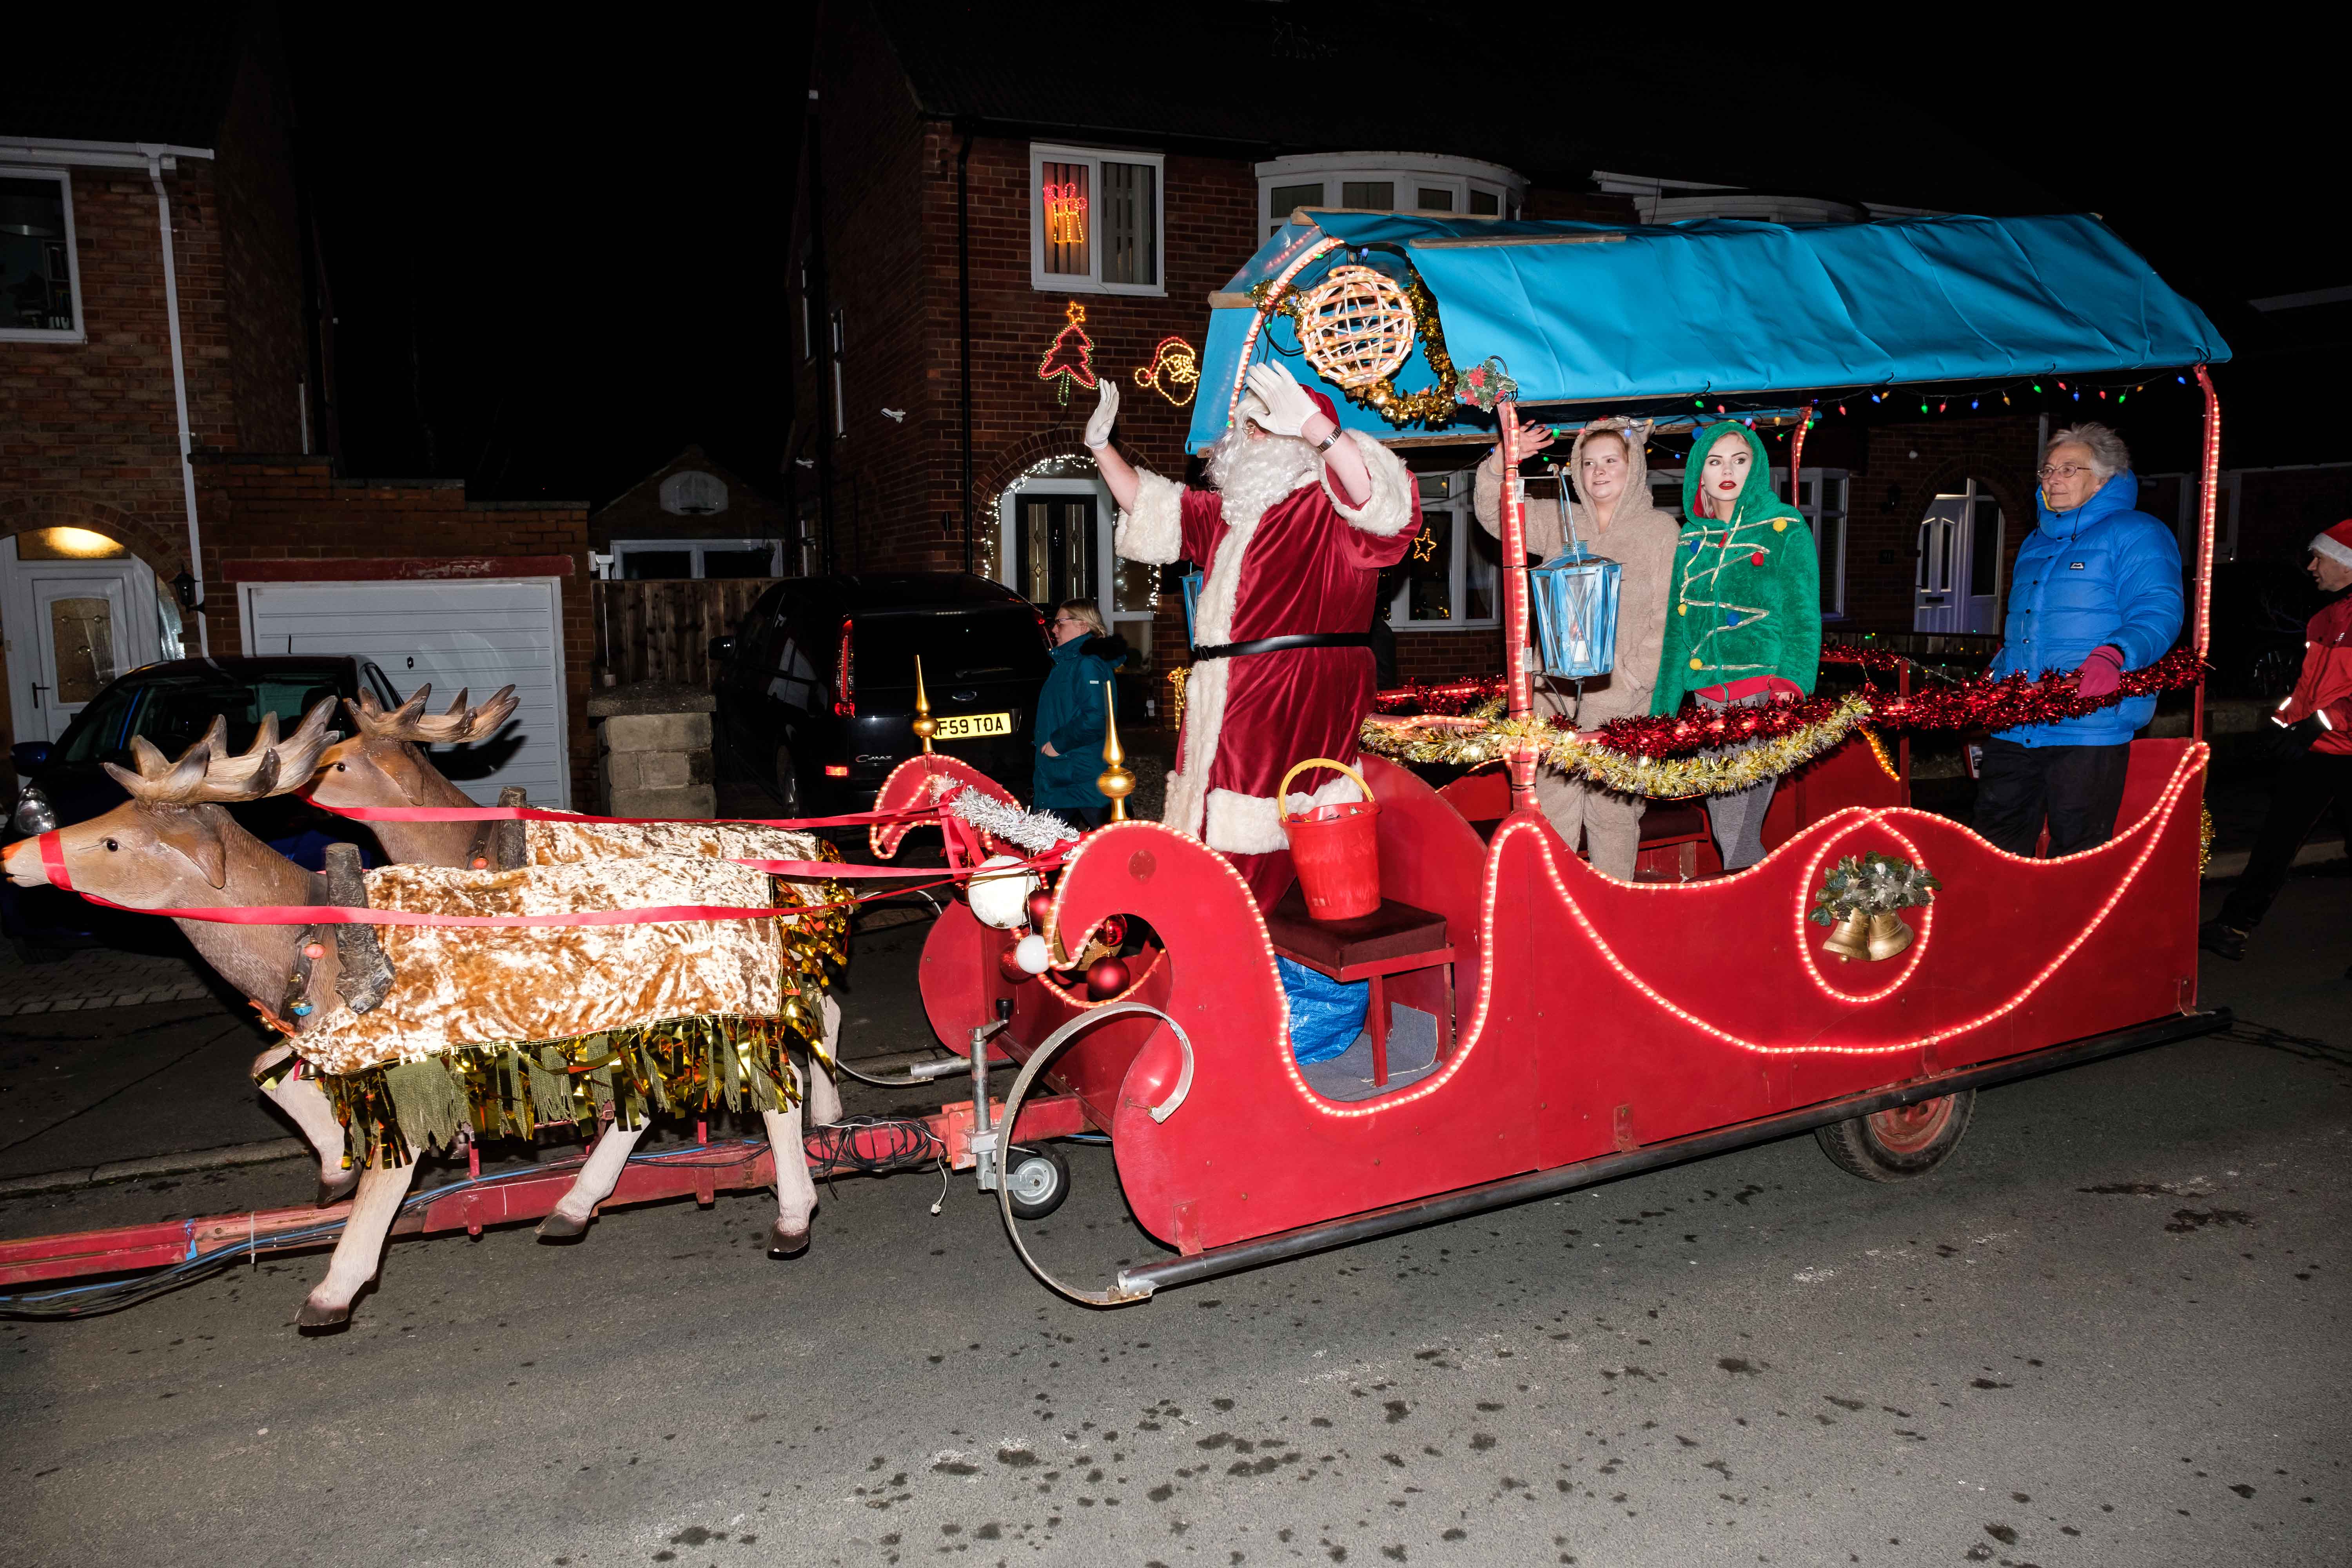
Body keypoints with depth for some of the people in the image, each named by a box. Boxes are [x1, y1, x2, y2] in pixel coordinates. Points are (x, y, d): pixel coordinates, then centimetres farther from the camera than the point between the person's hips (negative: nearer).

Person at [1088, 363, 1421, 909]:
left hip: (1302, 697, -9)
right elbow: (1150, 509, 33)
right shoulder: (1230, 512, 22)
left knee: (1257, 838, -10)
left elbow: (1383, 502, -27)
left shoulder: (1329, 506, -5)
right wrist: (1102, 446, 25)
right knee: (1215, 826, 10)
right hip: (1224, 700, 9)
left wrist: (1314, 425, -38)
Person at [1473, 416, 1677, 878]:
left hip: (1620, 695, -3)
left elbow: (1666, 616, -2)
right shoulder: (1557, 520, 13)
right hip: (1556, 689, 3)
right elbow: (1494, 515, 13)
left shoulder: (1660, 528, 3)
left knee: (1613, 807, -1)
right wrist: (1500, 463, -5)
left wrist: (1633, 677, -11)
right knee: (1552, 805, 4)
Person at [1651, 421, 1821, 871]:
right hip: (1708, 696, 5)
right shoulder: (1691, 538, 14)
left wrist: (1791, 683, -18)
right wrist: (1663, 708, 15)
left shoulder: (1785, 530, 1)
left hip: (1763, 695, -5)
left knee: (1737, 829, -13)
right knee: (1723, 825, 8)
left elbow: (1803, 615, -4)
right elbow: (1678, 629, 18)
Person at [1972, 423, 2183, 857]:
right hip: (2014, 726, 7)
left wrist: (2113, 655, -33)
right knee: (1995, 842, 7)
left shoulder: (2136, 535, -1)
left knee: (2075, 857, -1)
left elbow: (2157, 612, -14)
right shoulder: (2035, 544, 23)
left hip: (2089, 728, -7)